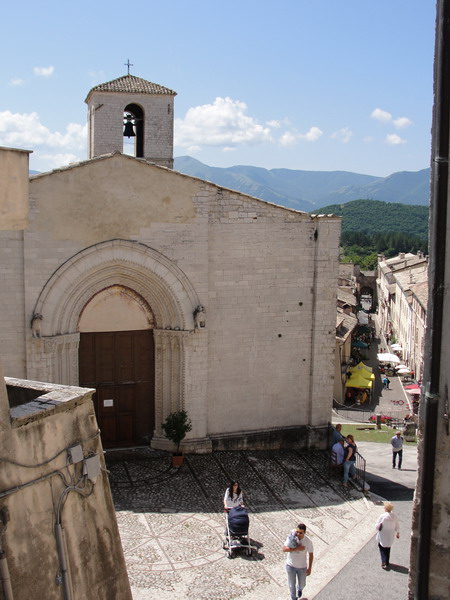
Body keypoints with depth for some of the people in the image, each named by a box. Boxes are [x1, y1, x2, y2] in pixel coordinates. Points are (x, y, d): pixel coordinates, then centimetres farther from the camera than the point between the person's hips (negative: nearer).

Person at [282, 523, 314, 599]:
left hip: (302, 566, 0)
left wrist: (309, 568, -8)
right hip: (290, 565, 0)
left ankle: (299, 588, 58)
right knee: (291, 584, 17)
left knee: (302, 584, 21)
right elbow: (284, 549, -28)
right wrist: (297, 548, -37)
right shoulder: (291, 537, -22)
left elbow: (311, 554, -12)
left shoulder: (308, 541, -25)